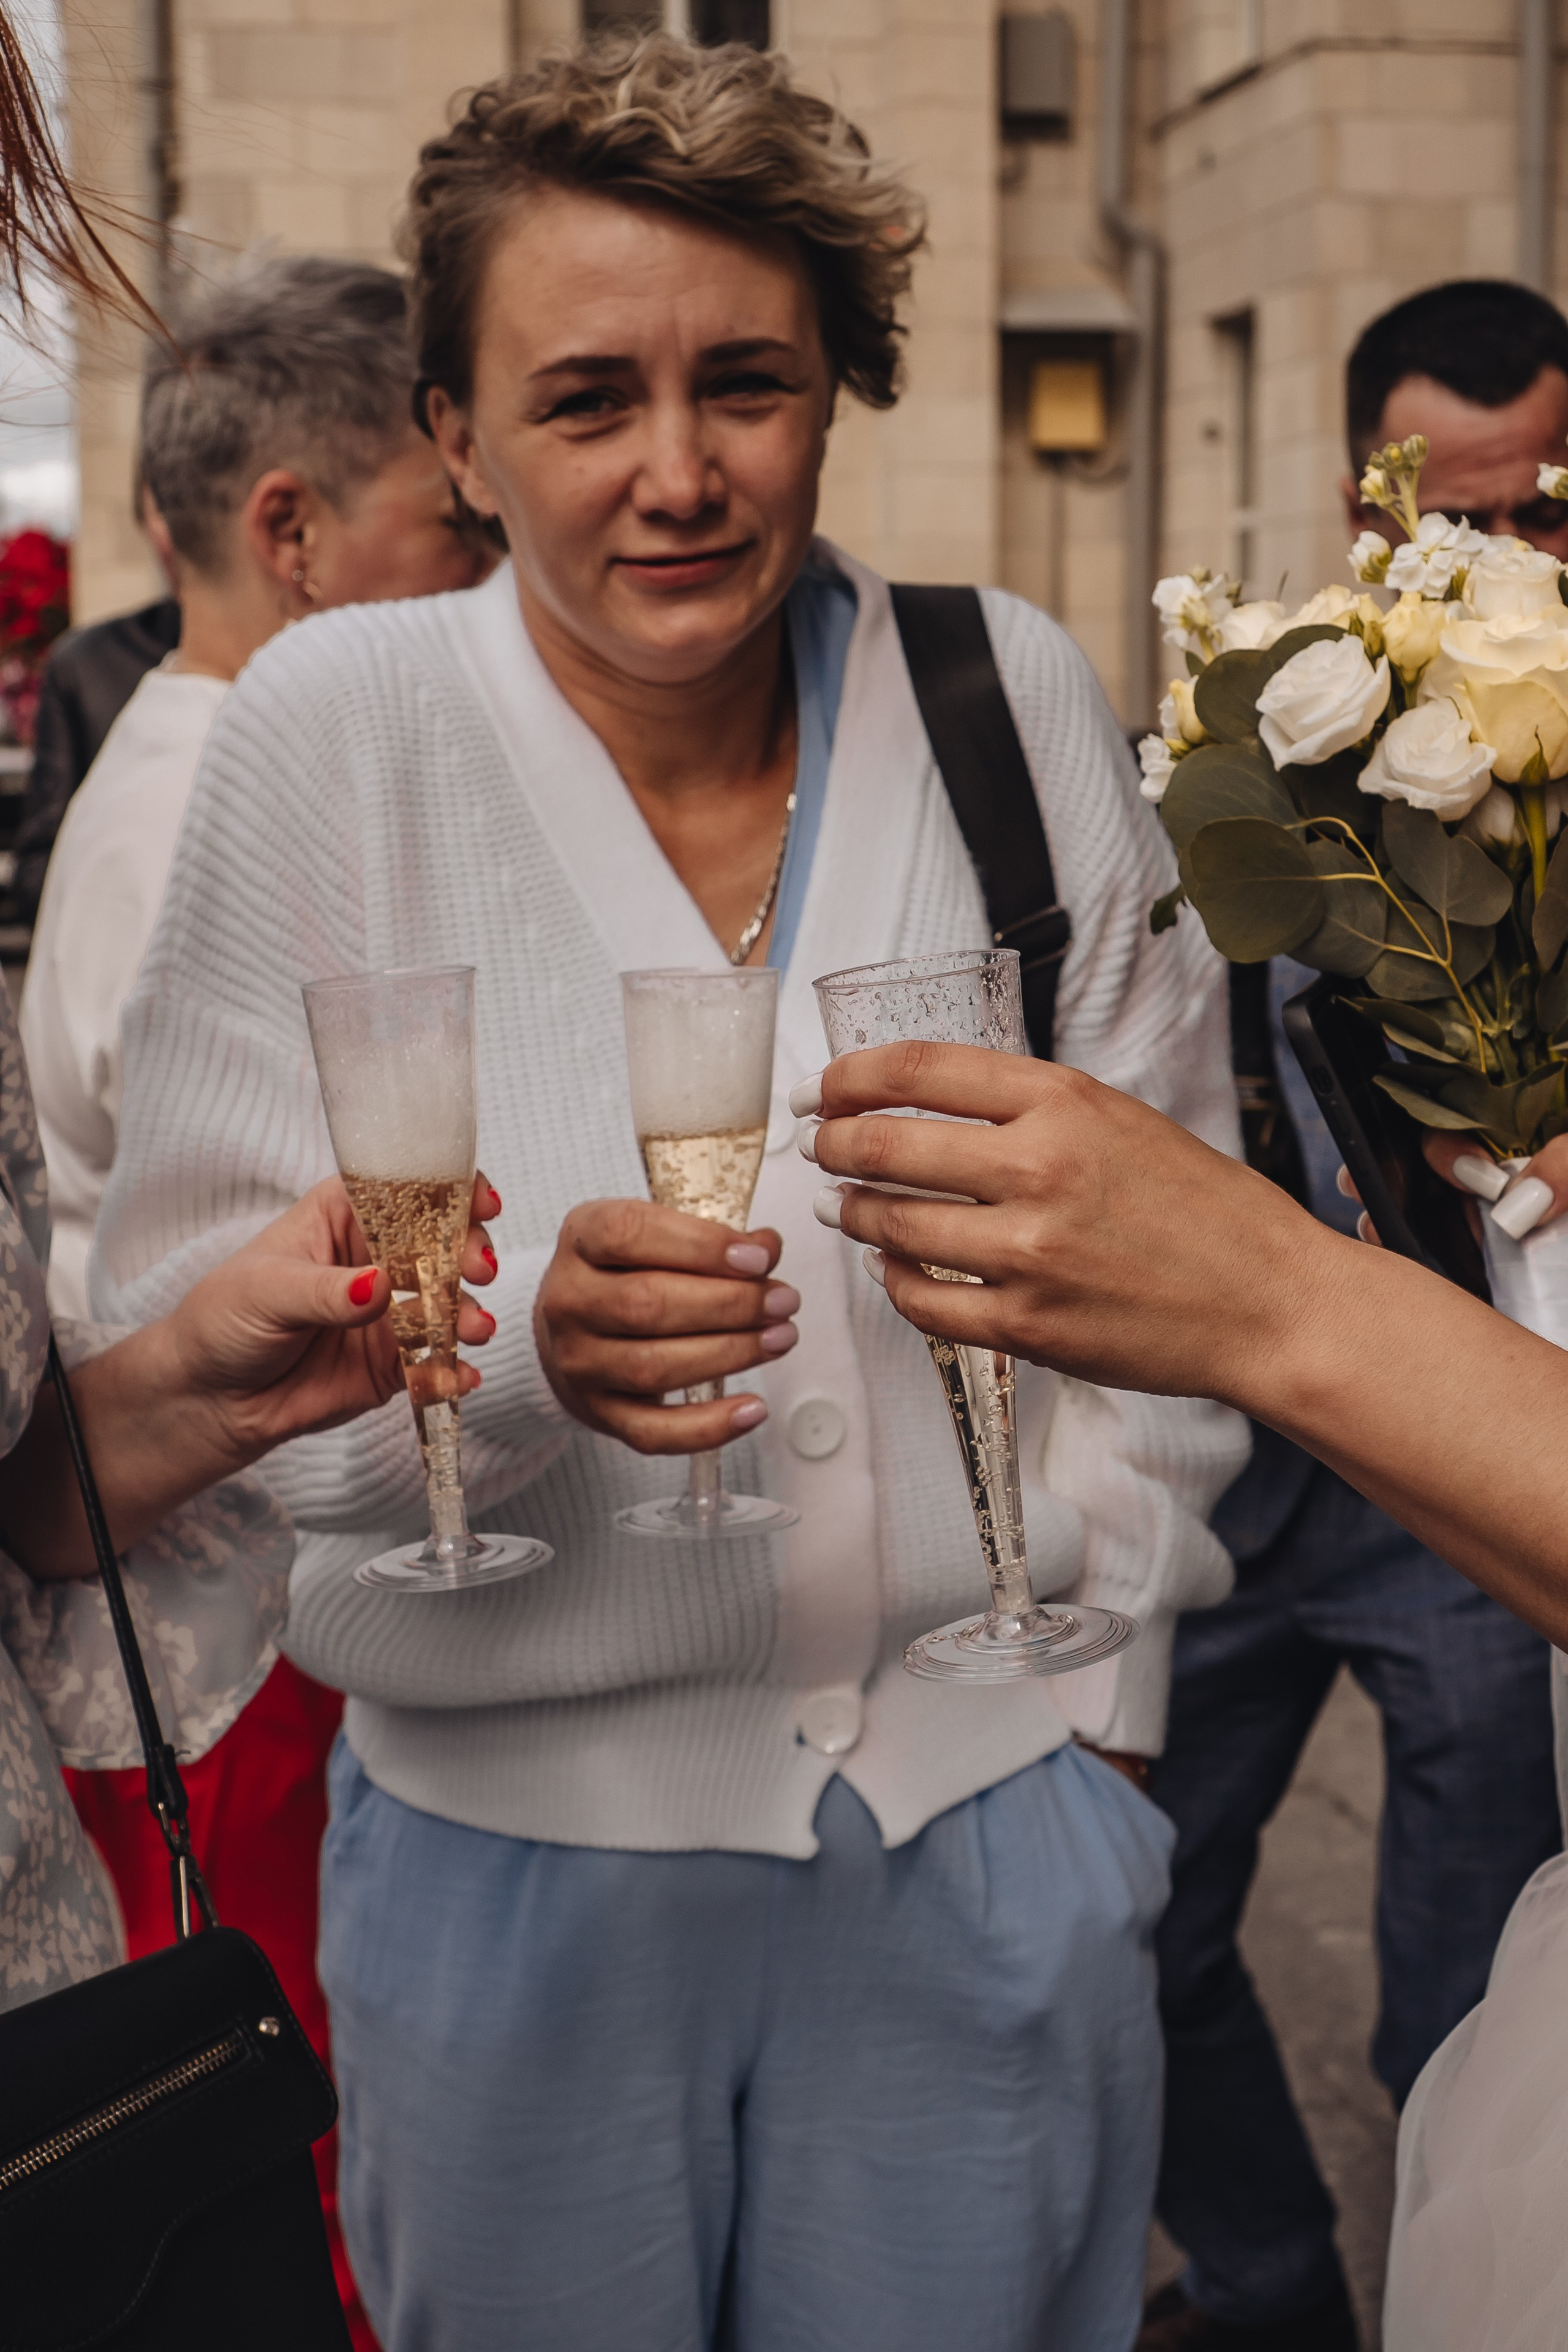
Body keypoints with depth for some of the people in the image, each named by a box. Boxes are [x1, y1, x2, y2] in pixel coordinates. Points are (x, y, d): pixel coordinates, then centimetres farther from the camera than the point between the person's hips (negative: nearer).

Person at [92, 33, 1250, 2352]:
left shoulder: (1015, 705, -4)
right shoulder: (333, 730, -10)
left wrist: (1102, 1642, 4)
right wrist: (520, 1331, -28)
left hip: (988, 1824, 2)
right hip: (516, 1835, -1)